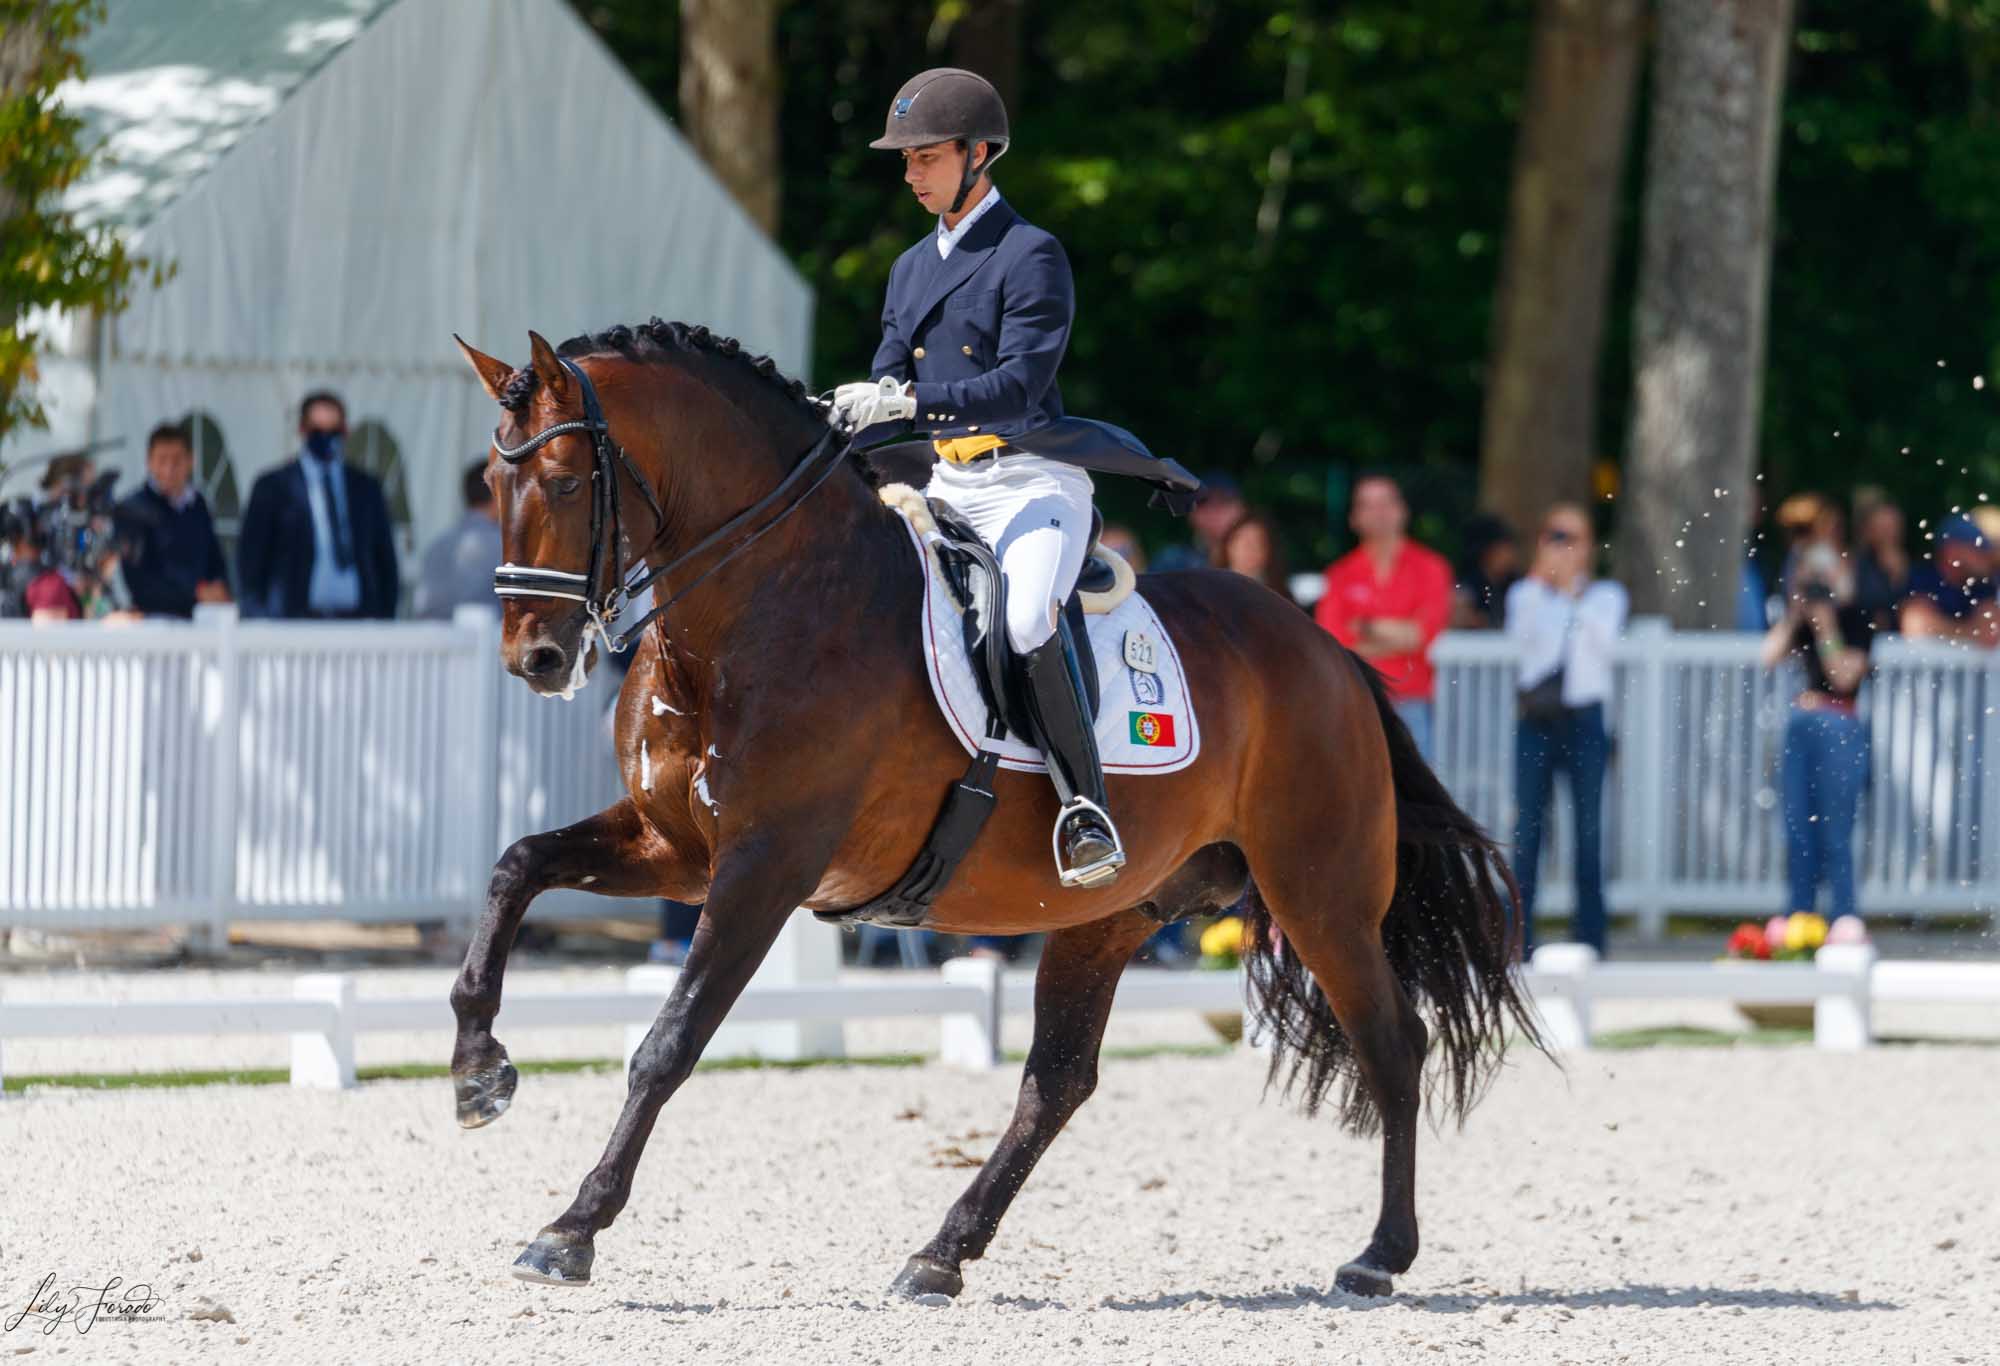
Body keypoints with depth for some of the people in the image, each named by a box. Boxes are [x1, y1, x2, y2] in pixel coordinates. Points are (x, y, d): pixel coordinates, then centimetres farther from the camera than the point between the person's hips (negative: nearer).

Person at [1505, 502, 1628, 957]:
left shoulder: (1604, 595, 10)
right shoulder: (1526, 594, 11)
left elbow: (1605, 641, -9)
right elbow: (1521, 637, -8)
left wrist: (1574, 591, -10)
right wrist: (1542, 582, -11)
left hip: (1584, 718, -1)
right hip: (1537, 718, 1)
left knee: (1589, 827, -3)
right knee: (1527, 825, -3)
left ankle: (1590, 935, 2)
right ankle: (1519, 935, 0)